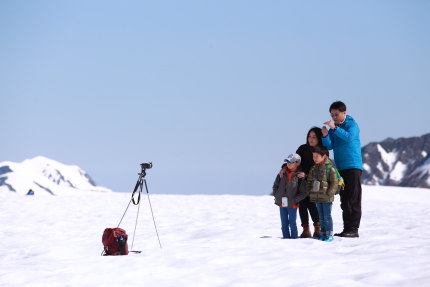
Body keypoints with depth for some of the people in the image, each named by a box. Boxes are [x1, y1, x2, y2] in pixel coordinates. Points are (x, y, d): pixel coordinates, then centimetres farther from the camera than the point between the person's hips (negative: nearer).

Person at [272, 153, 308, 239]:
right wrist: (276, 196, 1)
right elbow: (275, 185, 13)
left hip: (292, 205, -4)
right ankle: (286, 238, 20)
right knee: (284, 224, 11)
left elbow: (303, 193, -8)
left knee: (292, 223, 3)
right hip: (281, 203, 4)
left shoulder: (300, 176, -8)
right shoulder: (282, 173, 3)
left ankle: (294, 238, 12)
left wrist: (294, 200, -15)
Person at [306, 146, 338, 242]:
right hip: (317, 197, 7)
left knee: (327, 216, -2)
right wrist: (310, 192, 7)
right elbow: (309, 181, 18)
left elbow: (334, 182, -12)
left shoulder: (330, 168, -11)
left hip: (326, 198, -7)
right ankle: (323, 233, 18)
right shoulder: (313, 168, 10)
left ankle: (329, 234, 4)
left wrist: (329, 194, -16)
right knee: (321, 216, 12)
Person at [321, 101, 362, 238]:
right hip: (340, 167, 7)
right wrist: (325, 136, -17)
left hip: (353, 166, -7)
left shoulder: (352, 124, -4)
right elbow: (330, 146, 2)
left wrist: (334, 128, -31)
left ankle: (353, 229, -9)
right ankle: (346, 229, 11)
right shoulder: (333, 127, 13)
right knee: (344, 199, 8)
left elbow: (349, 137, -24)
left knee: (353, 199, -8)